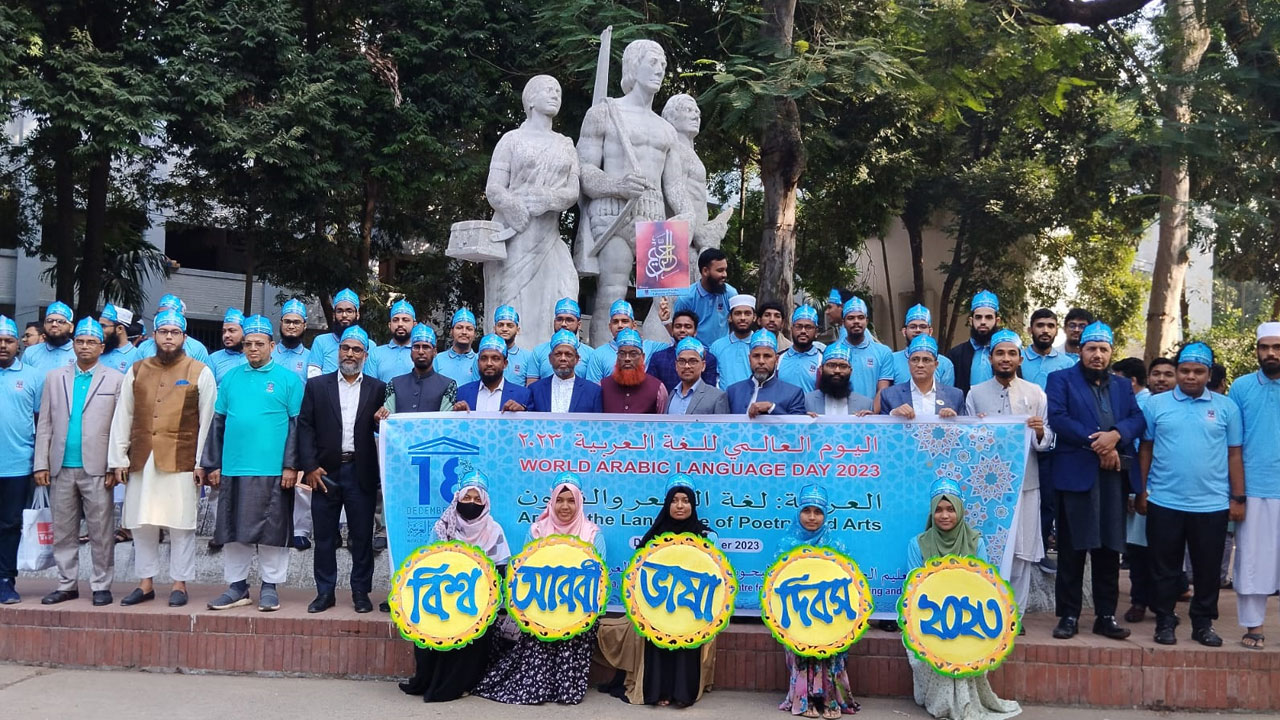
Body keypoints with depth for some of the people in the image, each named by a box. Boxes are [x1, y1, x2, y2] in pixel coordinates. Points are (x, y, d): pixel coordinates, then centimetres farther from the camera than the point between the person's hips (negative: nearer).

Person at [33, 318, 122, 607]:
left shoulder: (116, 380, 3)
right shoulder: (55, 378, 12)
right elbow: (44, 424, 9)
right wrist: (41, 464, 2)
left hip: (96, 468, -3)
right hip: (61, 468, 3)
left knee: (101, 531, 1)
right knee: (63, 531, 9)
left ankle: (101, 585, 9)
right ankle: (66, 585, 18)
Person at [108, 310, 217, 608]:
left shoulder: (200, 372, 2)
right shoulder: (137, 371, 11)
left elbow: (207, 421, -1)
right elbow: (122, 417, 10)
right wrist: (118, 459, 4)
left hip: (181, 461, -3)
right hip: (141, 461, 4)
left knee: (180, 525, 0)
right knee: (142, 524, 8)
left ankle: (180, 584, 10)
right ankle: (146, 584, 19)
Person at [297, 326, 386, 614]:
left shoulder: (377, 389, 8)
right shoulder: (316, 385, 8)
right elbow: (305, 426, 3)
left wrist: (382, 421, -17)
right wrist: (310, 467, -6)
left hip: (361, 472, 0)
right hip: (325, 471, 0)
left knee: (362, 536, 4)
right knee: (324, 536, 7)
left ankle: (361, 592, 14)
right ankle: (325, 592, 18)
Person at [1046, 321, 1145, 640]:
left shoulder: (1122, 386, 19)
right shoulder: (1061, 380, 6)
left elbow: (1138, 418, 6)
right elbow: (1057, 417, -9)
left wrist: (1116, 435, -15)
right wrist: (1096, 443, -13)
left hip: (1113, 477, 4)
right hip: (1075, 474, -4)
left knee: (1109, 549, 6)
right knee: (1072, 550, -1)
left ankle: (1106, 616, 14)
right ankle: (1068, 616, 6)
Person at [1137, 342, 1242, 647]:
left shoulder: (1226, 407, 3)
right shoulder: (1156, 404, 2)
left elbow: (1235, 455, 5)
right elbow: (1146, 450, 6)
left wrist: (1238, 498, 2)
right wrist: (1141, 491, 3)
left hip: (1212, 505, 0)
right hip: (1164, 503, 0)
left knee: (1207, 569, 9)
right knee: (1165, 568, 8)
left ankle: (1203, 624, 22)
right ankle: (1164, 622, 19)